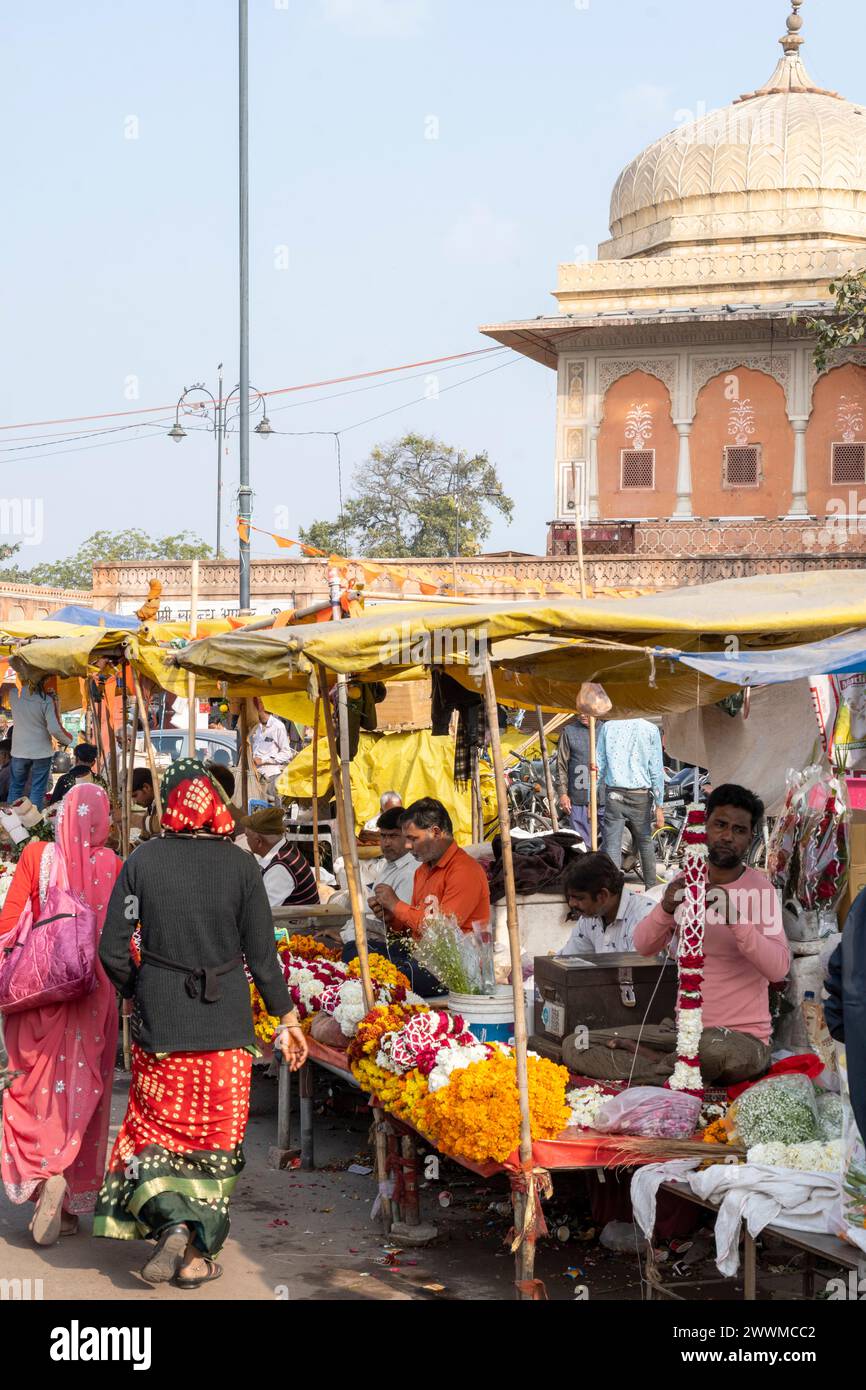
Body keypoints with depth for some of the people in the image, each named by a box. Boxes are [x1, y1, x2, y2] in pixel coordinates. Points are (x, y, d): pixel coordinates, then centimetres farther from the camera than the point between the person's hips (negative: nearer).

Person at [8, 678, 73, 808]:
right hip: (41, 752, -3)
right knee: (38, 790, 8)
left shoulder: (14, 694, -8)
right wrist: (67, 740, -1)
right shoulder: (47, 700, -18)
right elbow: (55, 729, -19)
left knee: (16, 788, 17)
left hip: (19, 751, 3)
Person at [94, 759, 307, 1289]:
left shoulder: (142, 861, -5)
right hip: (226, 1025, 0)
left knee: (155, 1127, 14)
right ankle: (198, 1254, 13)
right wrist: (287, 1018, 8)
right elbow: (262, 954, -4)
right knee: (216, 1135, 11)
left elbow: (113, 950, -4)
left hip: (158, 1024, 0)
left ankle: (171, 1220, -7)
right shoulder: (240, 864, -6)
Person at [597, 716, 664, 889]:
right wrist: (659, 805, 0)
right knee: (645, 843, 16)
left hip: (614, 795, 0)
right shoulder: (650, 729, -3)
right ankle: (651, 889, 26)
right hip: (640, 796, 0)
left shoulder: (607, 727, 1)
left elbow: (598, 765, 2)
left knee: (611, 847, -2)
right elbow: (656, 770, -3)